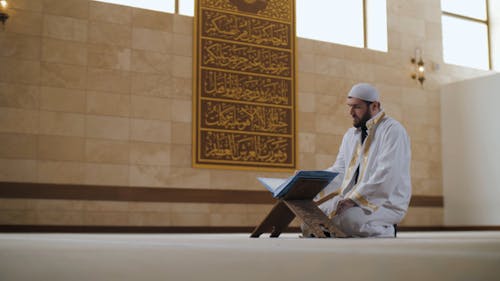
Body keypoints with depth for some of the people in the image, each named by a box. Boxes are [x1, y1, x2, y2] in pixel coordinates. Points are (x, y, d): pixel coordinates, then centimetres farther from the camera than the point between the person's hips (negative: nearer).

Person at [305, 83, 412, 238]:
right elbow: (339, 171, 14)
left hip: (386, 203, -7)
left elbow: (386, 175, -21)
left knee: (343, 217, -33)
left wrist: (353, 198, -26)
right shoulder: (351, 134, 17)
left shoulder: (393, 130, -9)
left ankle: (384, 231, -7)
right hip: (352, 200, 8)